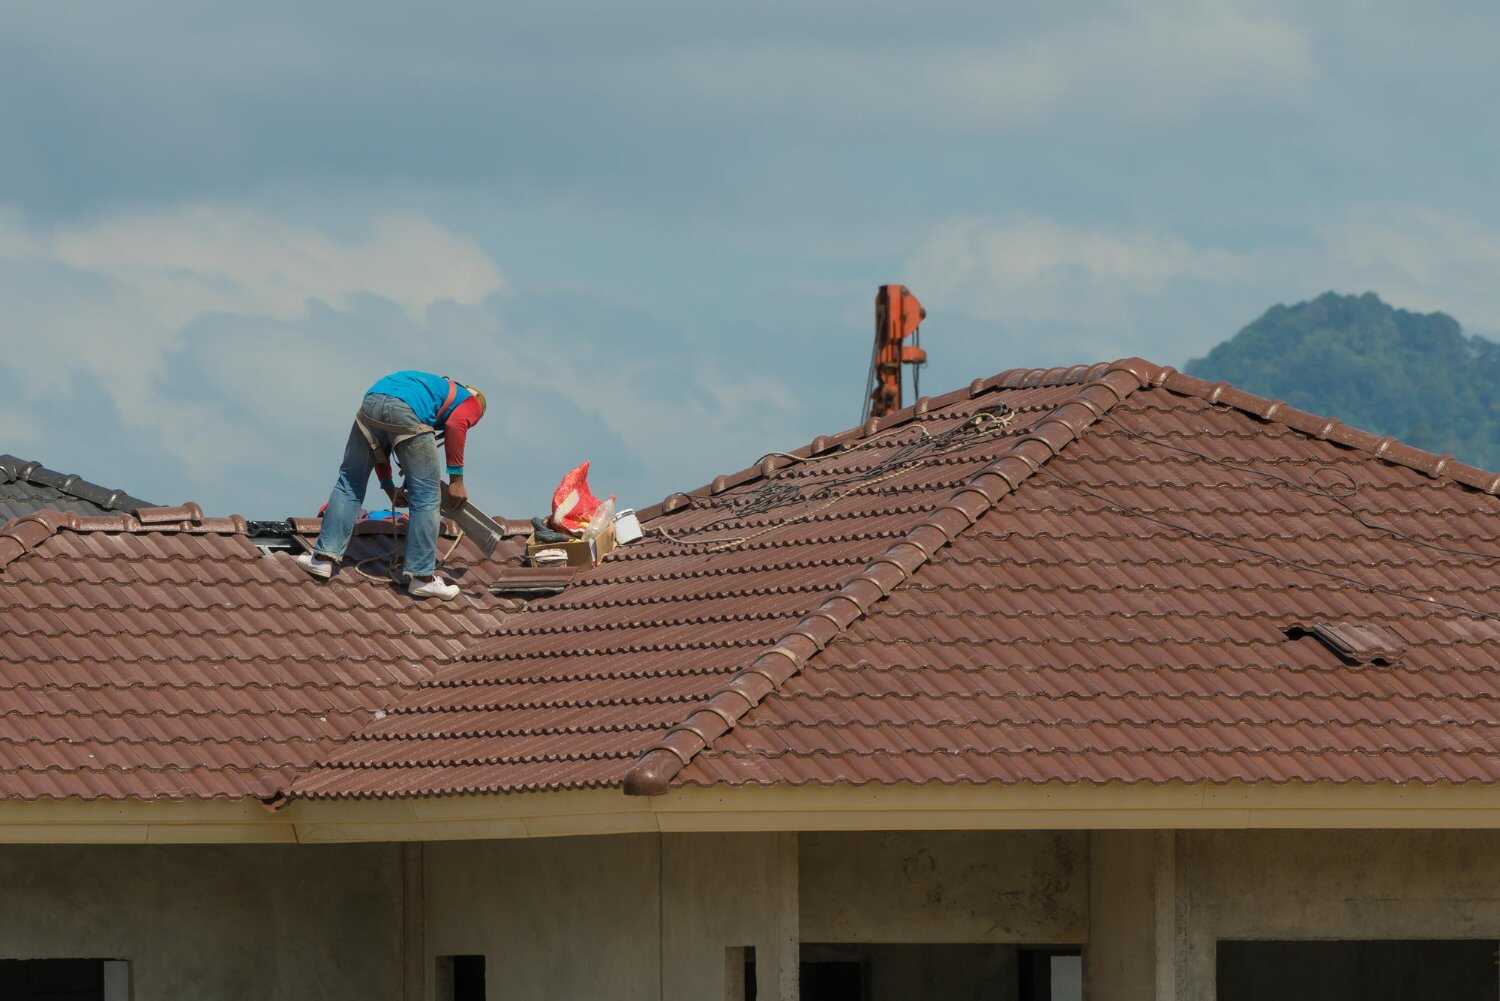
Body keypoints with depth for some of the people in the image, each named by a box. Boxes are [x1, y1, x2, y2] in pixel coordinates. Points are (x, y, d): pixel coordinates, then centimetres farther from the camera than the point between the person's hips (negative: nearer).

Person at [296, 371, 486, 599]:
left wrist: (388, 486, 40)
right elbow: (456, 425, 1)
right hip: (408, 412, -6)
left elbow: (378, 442, 37)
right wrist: (456, 480, 4)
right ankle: (422, 577, 9)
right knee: (426, 496, 6)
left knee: (349, 483, 19)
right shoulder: (471, 400, 26)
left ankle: (323, 557, 17)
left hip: (371, 401, 6)